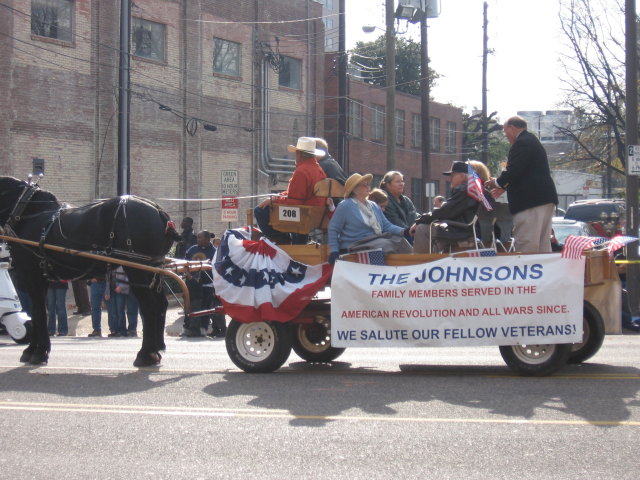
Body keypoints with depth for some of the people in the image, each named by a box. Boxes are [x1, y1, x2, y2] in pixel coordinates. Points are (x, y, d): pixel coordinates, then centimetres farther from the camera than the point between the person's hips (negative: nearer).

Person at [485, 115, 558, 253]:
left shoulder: (522, 143, -11)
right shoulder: (532, 141, 22)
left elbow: (513, 171, -18)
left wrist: (497, 183, -1)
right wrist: (503, 186, 25)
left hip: (530, 200, -11)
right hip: (545, 200, 11)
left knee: (526, 247, -11)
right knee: (543, 245, 11)